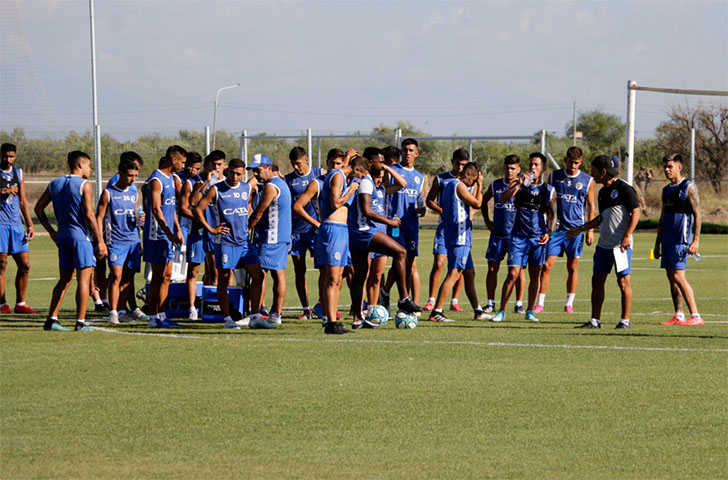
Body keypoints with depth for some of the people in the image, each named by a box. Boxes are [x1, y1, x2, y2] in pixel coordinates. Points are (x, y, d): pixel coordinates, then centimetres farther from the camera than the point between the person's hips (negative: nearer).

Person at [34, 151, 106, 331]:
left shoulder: (54, 184, 11)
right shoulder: (84, 185, -8)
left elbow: (38, 208, 14)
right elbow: (89, 214, -15)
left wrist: (51, 231, 21)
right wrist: (100, 241, -12)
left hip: (63, 235, 7)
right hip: (81, 235, -7)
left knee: (64, 280, 14)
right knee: (84, 279, -4)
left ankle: (51, 319, 10)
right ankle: (80, 322, -8)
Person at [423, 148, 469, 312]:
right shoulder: (440, 179, 5)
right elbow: (429, 200, 7)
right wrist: (444, 212, -9)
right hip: (444, 225, -2)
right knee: (438, 263, -10)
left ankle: (454, 301, 10)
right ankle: (431, 301, -7)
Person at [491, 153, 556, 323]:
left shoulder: (548, 190, 6)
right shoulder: (518, 184, 3)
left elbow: (552, 214, 9)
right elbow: (503, 198, -14)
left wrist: (548, 232, -6)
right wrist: (519, 183, -24)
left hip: (538, 237, 2)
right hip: (518, 236, -1)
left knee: (535, 276, 5)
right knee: (513, 274, -7)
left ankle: (530, 311, 15)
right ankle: (501, 311, -1)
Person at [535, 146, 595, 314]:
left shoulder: (587, 181, 4)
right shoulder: (554, 176, 5)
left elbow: (590, 206, 10)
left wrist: (590, 230, 4)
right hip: (555, 227, 0)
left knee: (573, 267, 4)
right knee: (547, 265, -5)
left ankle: (569, 303, 12)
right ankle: (540, 303, -1)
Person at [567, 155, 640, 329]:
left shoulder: (624, 188, -9)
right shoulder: (603, 192, 16)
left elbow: (636, 213, -12)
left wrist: (627, 235, -21)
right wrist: (580, 229, 28)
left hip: (620, 245, -8)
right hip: (603, 244, 8)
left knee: (623, 281, -4)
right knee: (597, 280, 6)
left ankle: (625, 321, 2)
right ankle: (594, 320, 10)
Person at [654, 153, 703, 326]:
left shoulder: (689, 187, -6)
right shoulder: (666, 190, 17)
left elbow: (697, 214, -10)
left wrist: (696, 240, -18)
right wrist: (657, 243, 19)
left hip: (681, 239, -8)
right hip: (667, 240, 8)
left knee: (678, 276, -15)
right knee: (671, 277, 5)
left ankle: (695, 316, -15)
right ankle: (678, 316, 8)